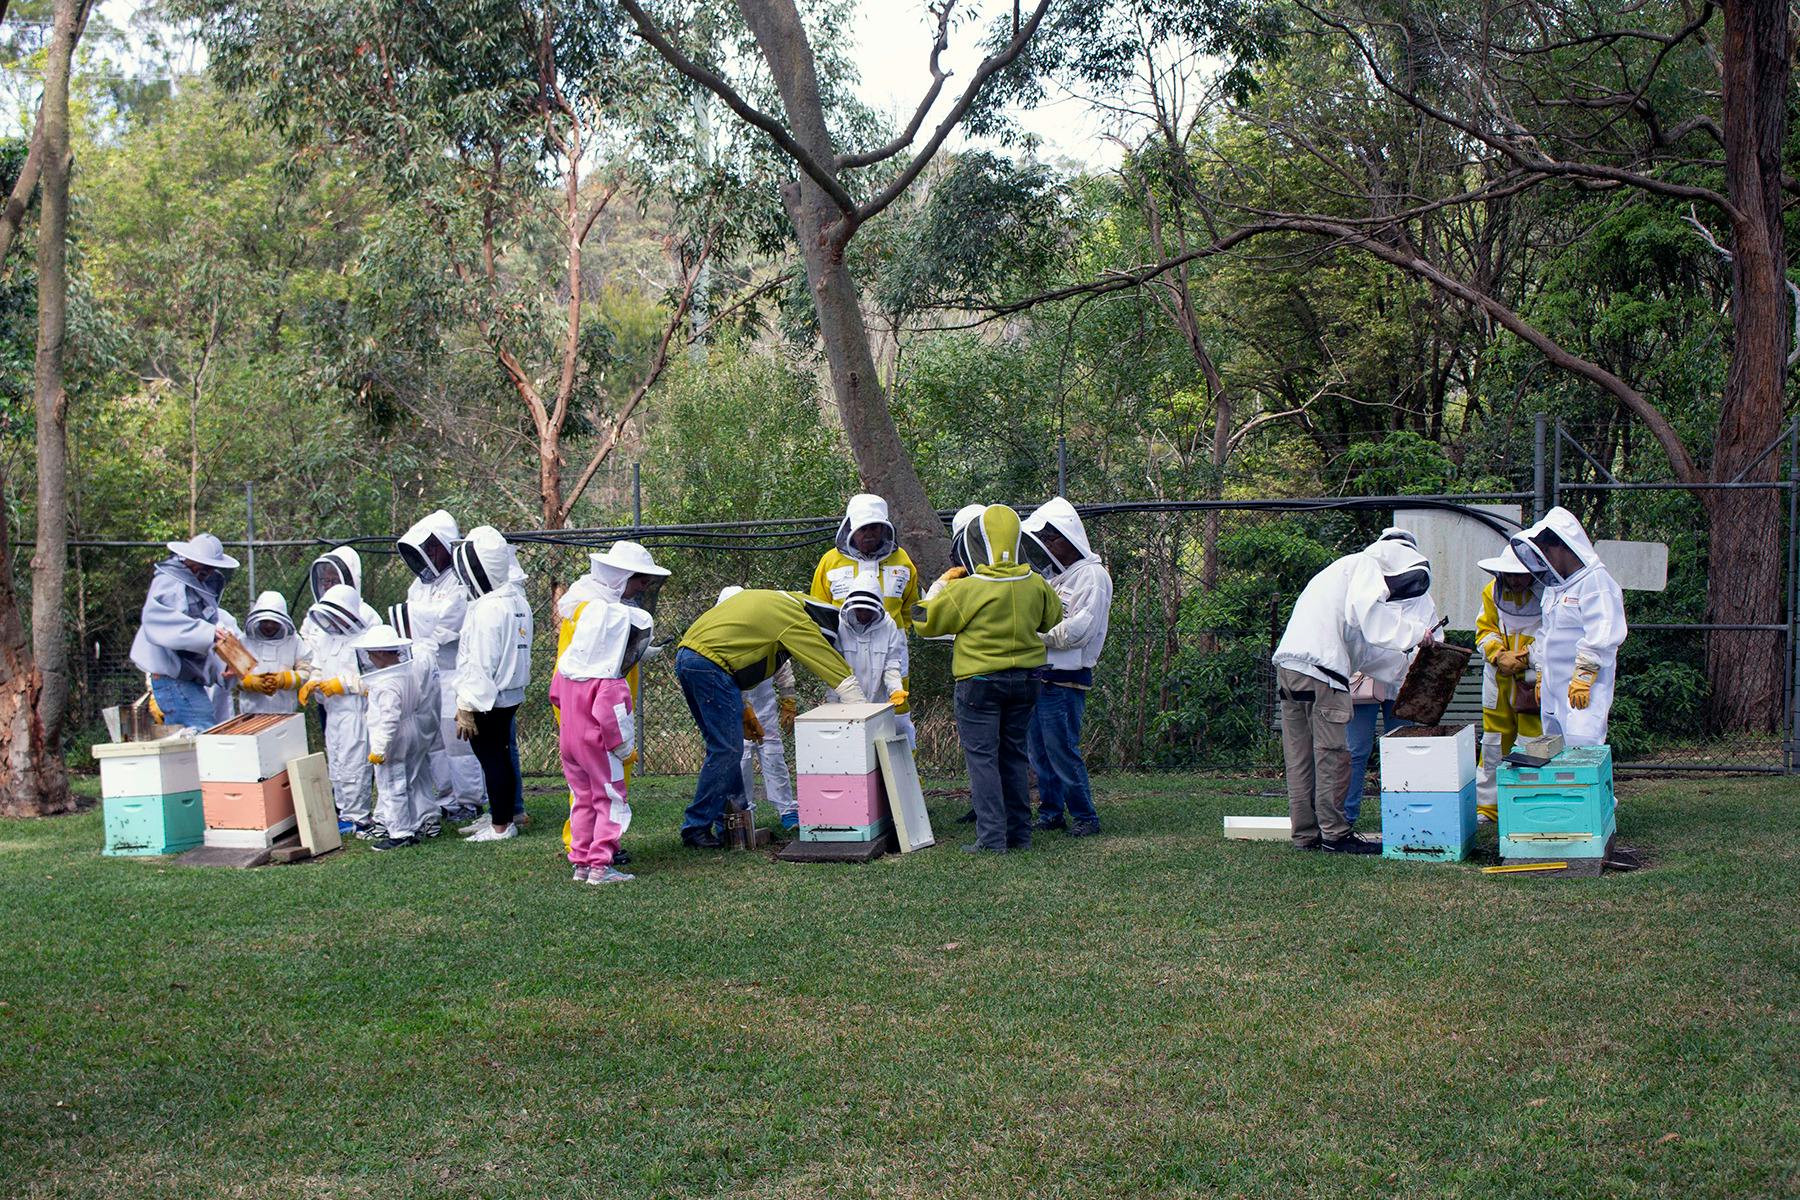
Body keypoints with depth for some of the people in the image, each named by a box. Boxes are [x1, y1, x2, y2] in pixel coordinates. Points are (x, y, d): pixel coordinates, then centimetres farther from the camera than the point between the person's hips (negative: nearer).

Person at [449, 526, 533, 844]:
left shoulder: (487, 609, -20)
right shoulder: (517, 599, 6)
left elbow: (480, 664, -20)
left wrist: (466, 706, -16)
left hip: (488, 699, -9)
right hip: (510, 693, 9)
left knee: (492, 759, 1)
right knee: (502, 755, 18)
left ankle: (500, 825, 8)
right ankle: (502, 813, 29)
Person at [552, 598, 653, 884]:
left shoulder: (566, 666, 3)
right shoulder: (609, 681, -23)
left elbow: (555, 696, 16)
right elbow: (611, 717, -25)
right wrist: (625, 748, -12)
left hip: (569, 741, 8)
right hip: (598, 747, -8)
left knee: (583, 801, 17)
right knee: (611, 802, 2)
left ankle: (581, 862, 21)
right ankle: (600, 865, -2)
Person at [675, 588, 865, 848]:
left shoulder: (772, 602, 24)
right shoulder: (797, 620, -2)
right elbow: (837, 669, 0)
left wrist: (742, 707, 25)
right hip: (710, 663, -10)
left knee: (722, 746, 16)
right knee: (727, 750, -5)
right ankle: (696, 827, -2)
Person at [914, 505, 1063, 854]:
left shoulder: (966, 590, -18)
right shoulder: (1036, 585, -3)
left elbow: (926, 622, -6)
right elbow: (1052, 619, 17)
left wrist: (942, 586, 9)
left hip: (980, 682, -5)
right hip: (1025, 679, 5)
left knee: (982, 757, 0)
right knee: (1014, 756, 16)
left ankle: (992, 837, -5)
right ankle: (1019, 833, 19)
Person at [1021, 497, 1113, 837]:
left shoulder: (1092, 576, -10)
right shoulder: (1052, 575, 18)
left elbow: (1076, 631, -17)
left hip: (1066, 680, -8)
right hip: (1038, 677, 8)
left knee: (1062, 751, -7)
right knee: (1039, 751, 11)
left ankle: (1085, 816, 4)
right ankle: (1051, 813, 20)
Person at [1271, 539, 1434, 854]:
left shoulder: (1342, 570, 32)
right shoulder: (1366, 566, 3)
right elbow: (1369, 613, -16)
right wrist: (1416, 631, -6)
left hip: (1287, 664, 10)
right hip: (1318, 667, -10)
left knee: (1300, 757, 11)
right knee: (1333, 756, -3)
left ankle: (1305, 834, 15)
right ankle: (1334, 834, 1)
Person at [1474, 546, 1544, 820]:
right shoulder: (1492, 591, 6)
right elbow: (1484, 630, 8)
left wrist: (1525, 658, -19)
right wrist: (1499, 655, -10)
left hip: (1534, 680, -5)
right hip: (1498, 678, 5)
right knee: (1493, 744, 10)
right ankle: (1487, 806, 19)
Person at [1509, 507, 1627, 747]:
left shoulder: (1596, 581, -11)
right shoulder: (1554, 585, 18)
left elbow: (1602, 637, -19)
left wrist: (1583, 678, -22)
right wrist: (1541, 677, 25)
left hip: (1584, 691, -9)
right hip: (1554, 689, 9)